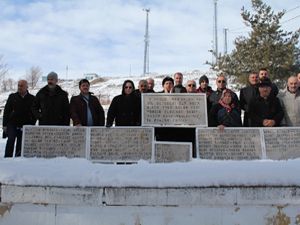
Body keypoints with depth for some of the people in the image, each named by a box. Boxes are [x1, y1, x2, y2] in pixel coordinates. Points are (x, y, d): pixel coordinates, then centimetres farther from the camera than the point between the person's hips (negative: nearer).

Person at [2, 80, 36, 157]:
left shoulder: (32, 99, 5)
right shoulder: (12, 97, 7)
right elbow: (6, 111, 8)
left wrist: (32, 125, 0)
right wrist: (4, 124, 2)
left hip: (25, 126, 0)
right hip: (12, 124, 0)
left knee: (20, 144, 2)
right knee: (11, 140, -16)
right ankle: (7, 157, -13)